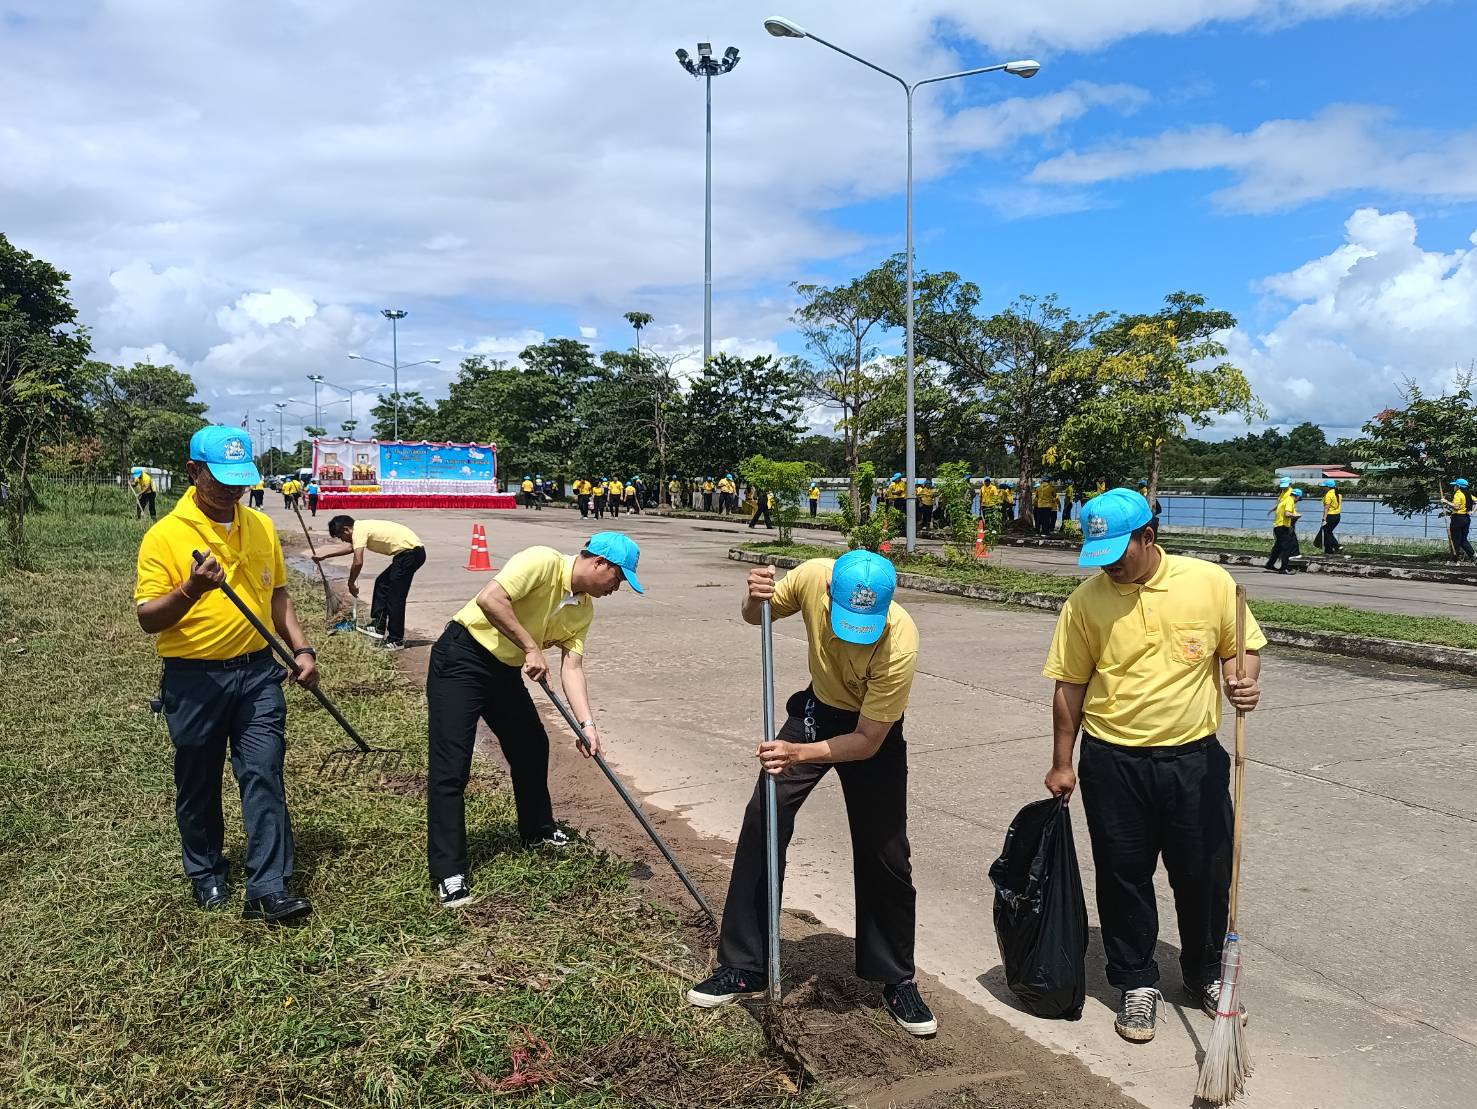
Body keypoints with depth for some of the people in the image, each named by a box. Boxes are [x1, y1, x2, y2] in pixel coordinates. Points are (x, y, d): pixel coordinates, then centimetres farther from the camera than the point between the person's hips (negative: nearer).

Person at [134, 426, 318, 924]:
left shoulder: (261, 527, 5)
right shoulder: (164, 535, -10)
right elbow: (148, 618, -11)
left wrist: (301, 649, 6)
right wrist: (191, 590, -29)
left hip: (257, 672, 3)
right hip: (194, 679, -2)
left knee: (264, 776, -3)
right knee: (198, 785, 13)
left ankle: (268, 888, 1)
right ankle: (207, 874, 34)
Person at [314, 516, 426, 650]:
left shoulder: (359, 530, -12)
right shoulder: (361, 527, 17)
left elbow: (358, 562, -19)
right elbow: (349, 547, 35)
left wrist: (351, 583, -4)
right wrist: (323, 556, 38)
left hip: (411, 551, -10)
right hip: (408, 552, 10)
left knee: (395, 597, -6)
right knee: (382, 583, 18)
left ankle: (396, 640, -1)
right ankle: (378, 627, 22)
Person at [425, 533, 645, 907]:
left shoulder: (584, 609, 3)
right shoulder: (544, 561, -22)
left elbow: (572, 666, -3)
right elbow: (489, 598, -32)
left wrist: (587, 724, -14)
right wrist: (531, 648, -27)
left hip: (505, 668, 9)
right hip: (462, 657, -9)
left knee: (533, 747, 16)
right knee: (450, 767, -9)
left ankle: (537, 831, 37)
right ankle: (449, 872, -3)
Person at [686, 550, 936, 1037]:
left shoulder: (900, 643, -36)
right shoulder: (813, 576, -27)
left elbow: (867, 742, -29)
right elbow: (755, 617, -6)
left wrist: (798, 753, -43)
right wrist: (755, 599, -29)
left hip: (872, 731, -3)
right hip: (817, 710, 3)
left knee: (884, 855, -2)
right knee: (761, 823, -4)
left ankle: (897, 982, 20)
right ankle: (743, 968, 9)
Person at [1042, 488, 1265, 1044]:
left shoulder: (1210, 581, -6)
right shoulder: (1086, 600, -6)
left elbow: (1241, 647, 5)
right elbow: (1070, 686, 1)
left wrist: (1243, 682, -18)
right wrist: (1062, 763, 3)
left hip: (1194, 758, 1)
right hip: (1113, 763, 0)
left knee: (1206, 873, 12)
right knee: (1124, 876, 9)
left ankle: (1205, 975, 36)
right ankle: (1136, 983, 28)